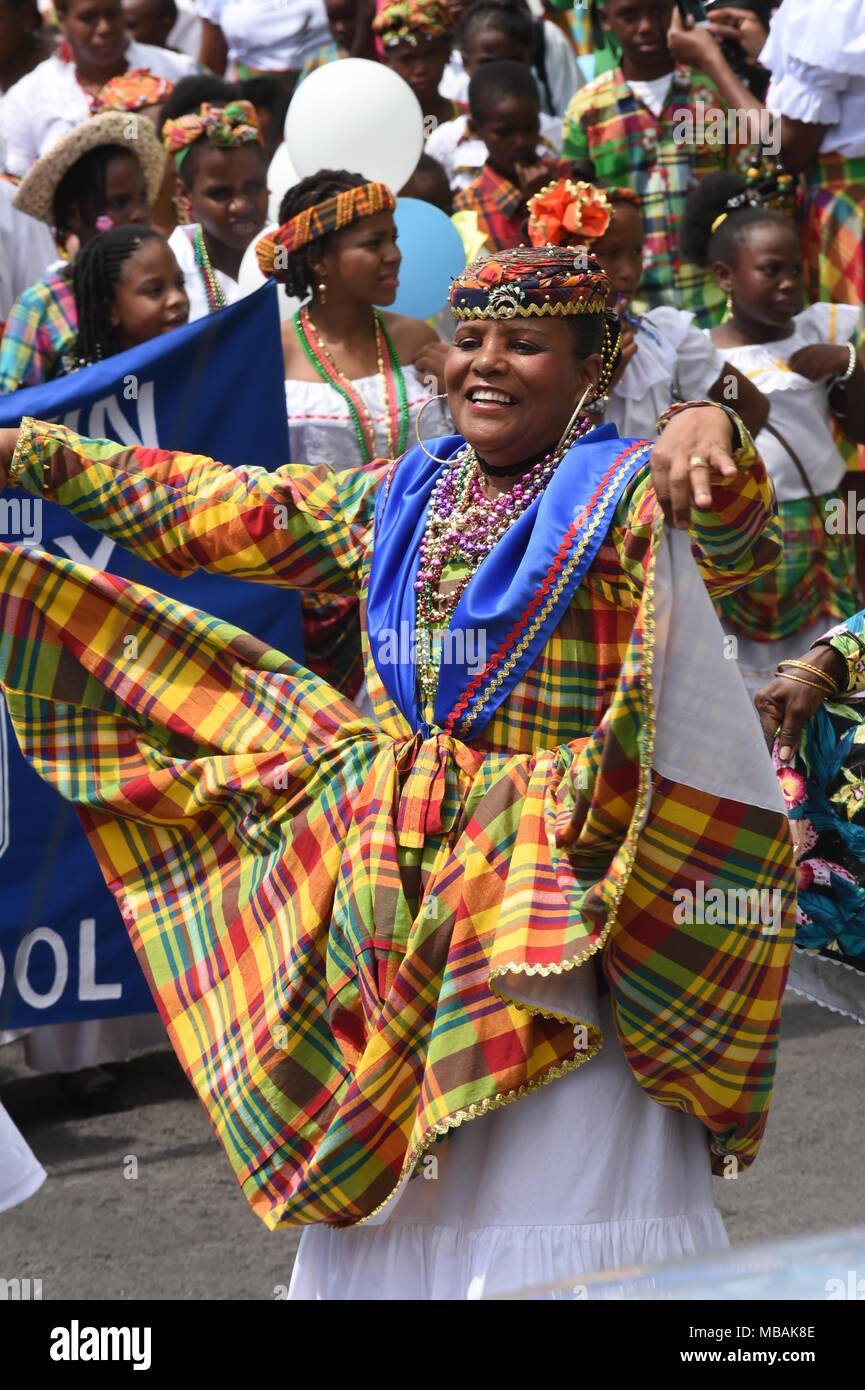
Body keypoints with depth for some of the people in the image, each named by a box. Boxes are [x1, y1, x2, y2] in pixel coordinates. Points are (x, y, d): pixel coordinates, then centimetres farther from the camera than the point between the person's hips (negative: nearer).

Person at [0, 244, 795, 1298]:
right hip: (399, 888, 6)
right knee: (376, 1168, 11)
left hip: (550, 886, -6)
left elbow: (735, 544, -28)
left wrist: (705, 436, -51)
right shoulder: (400, 498, 13)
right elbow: (203, 510, 19)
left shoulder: (622, 493, -6)